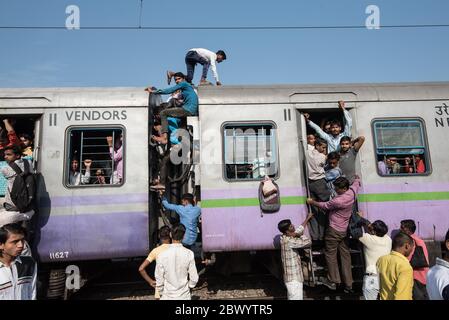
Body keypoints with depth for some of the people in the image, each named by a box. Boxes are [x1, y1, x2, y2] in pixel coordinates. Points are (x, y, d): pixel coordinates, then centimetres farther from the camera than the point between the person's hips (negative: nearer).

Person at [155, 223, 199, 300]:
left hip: (168, 296, 0)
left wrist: (162, 292, 10)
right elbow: (194, 278, -7)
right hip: (184, 296, 1)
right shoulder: (189, 254, -13)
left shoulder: (161, 256, -15)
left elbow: (159, 280, -8)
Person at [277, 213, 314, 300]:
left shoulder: (286, 238, 7)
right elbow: (308, 242, -20)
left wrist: (307, 219, 31)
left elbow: (299, 230, 23)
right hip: (293, 279, -10)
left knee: (292, 298, 18)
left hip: (293, 278, 10)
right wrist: (301, 235, -2)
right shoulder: (289, 241, -22)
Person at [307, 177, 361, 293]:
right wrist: (357, 178, 41)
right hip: (345, 230, 8)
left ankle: (333, 281, 16)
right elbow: (356, 183, 18)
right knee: (345, 255, 12)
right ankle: (348, 284, 19)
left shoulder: (338, 201, -29)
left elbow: (325, 206, -11)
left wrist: (312, 202, 5)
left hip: (334, 230, -8)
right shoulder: (352, 191, -7)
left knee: (330, 254, 7)